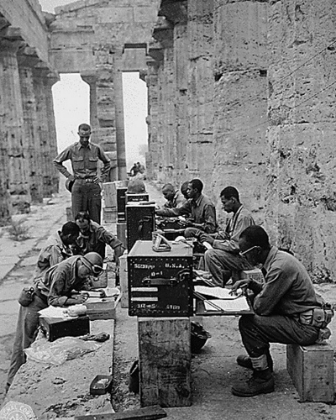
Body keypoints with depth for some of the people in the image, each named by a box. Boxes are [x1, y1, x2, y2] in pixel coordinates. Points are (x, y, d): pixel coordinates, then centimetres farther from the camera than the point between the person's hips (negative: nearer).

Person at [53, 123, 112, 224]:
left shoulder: (96, 149, 5)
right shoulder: (72, 149, 2)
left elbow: (107, 163, 22)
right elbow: (56, 162, 14)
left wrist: (102, 177, 10)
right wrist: (69, 176, 6)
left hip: (94, 186, 1)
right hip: (78, 186, -1)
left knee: (95, 219, 1)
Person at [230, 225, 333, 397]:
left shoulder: (280, 267, -26)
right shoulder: (278, 257, 3)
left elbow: (262, 307, -23)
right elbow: (270, 292, 18)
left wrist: (251, 297, -2)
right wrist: (252, 285, 1)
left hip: (306, 326, -10)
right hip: (304, 317, 10)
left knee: (248, 324, -17)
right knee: (252, 316, 18)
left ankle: (263, 378, -2)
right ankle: (259, 359, 35)